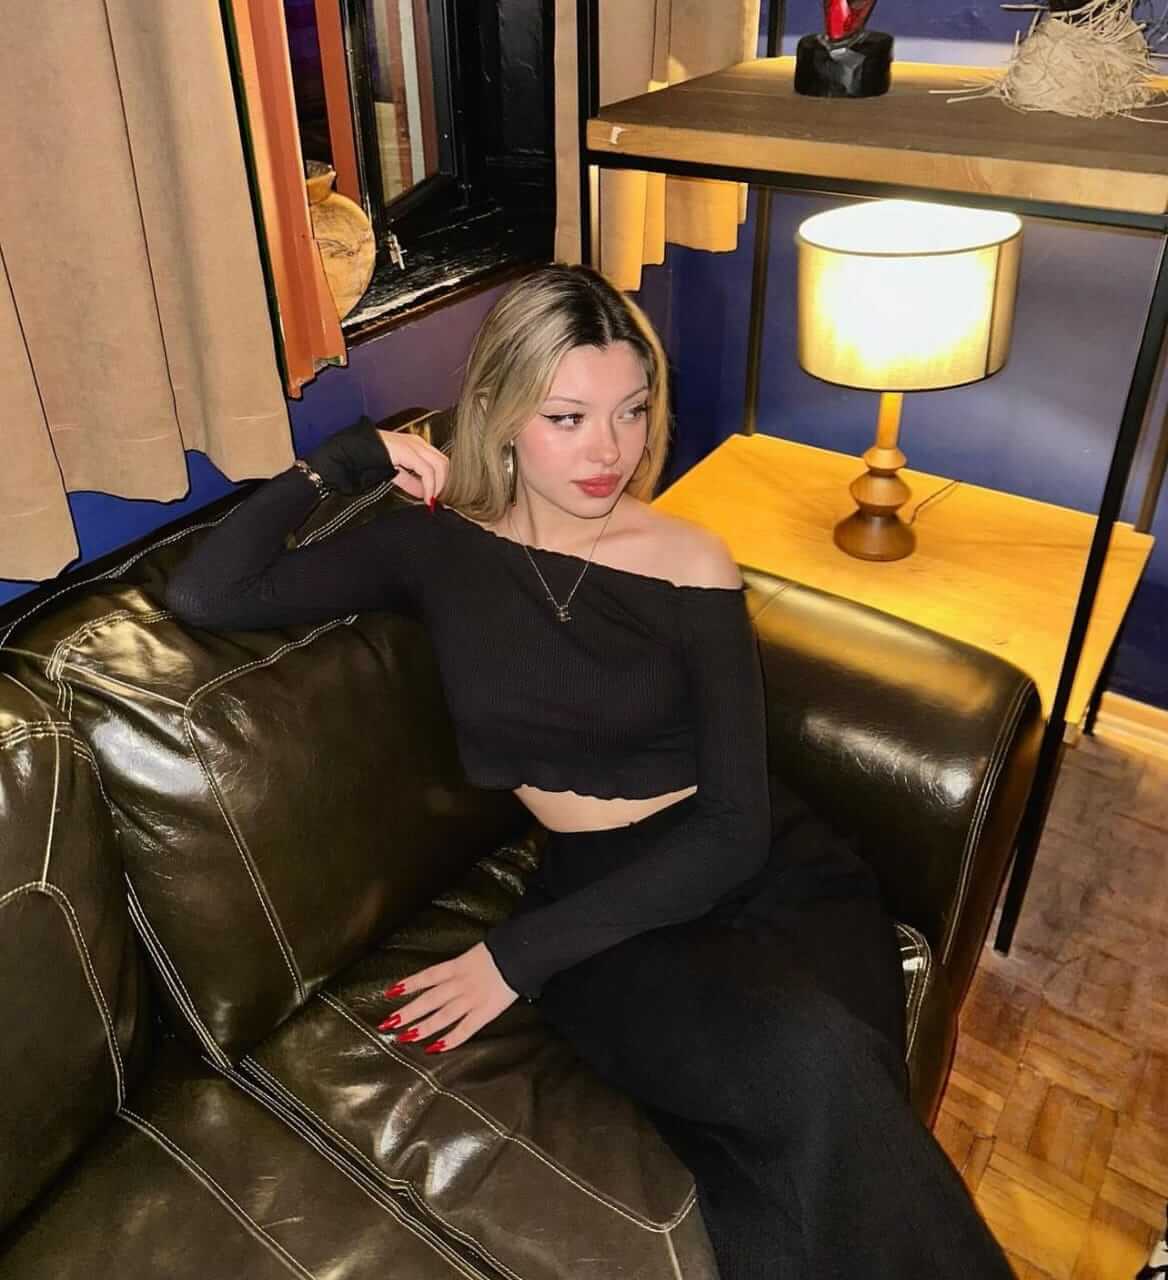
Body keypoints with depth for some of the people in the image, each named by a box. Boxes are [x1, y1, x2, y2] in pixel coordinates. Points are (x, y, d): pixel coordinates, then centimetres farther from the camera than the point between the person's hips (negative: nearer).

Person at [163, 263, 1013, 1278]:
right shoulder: (436, 546, 2)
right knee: (810, 1068, -31)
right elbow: (202, 596, -5)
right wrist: (345, 461, -2)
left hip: (775, 877, 1)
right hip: (608, 907, 0)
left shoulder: (689, 564, -2)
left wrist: (519, 954, -10)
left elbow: (734, 829, -7)